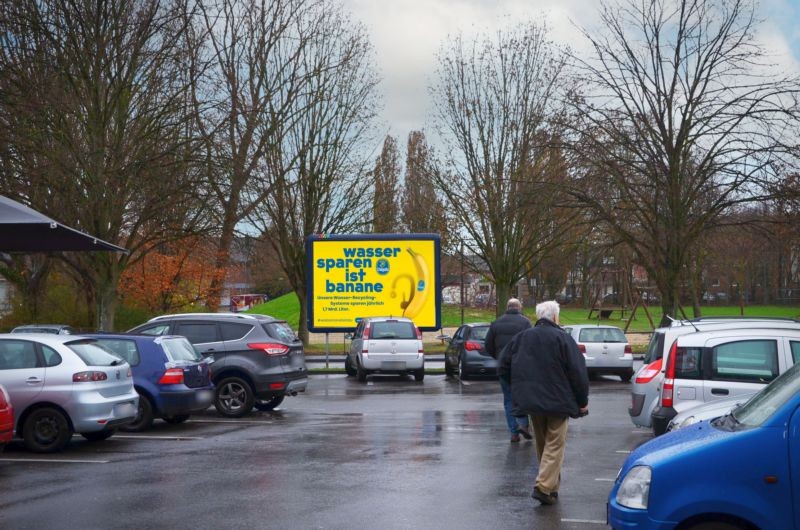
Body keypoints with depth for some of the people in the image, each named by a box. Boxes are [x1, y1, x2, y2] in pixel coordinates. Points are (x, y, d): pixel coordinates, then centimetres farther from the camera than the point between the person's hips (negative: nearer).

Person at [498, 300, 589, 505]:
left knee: (541, 444, 17)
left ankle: (551, 486, 25)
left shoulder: (521, 338, 4)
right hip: (558, 401, -5)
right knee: (555, 444, 0)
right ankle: (545, 486, -12)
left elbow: (503, 368, 8)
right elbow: (578, 372, -12)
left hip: (531, 401, 5)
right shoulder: (562, 338, -10)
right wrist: (582, 401, -2)